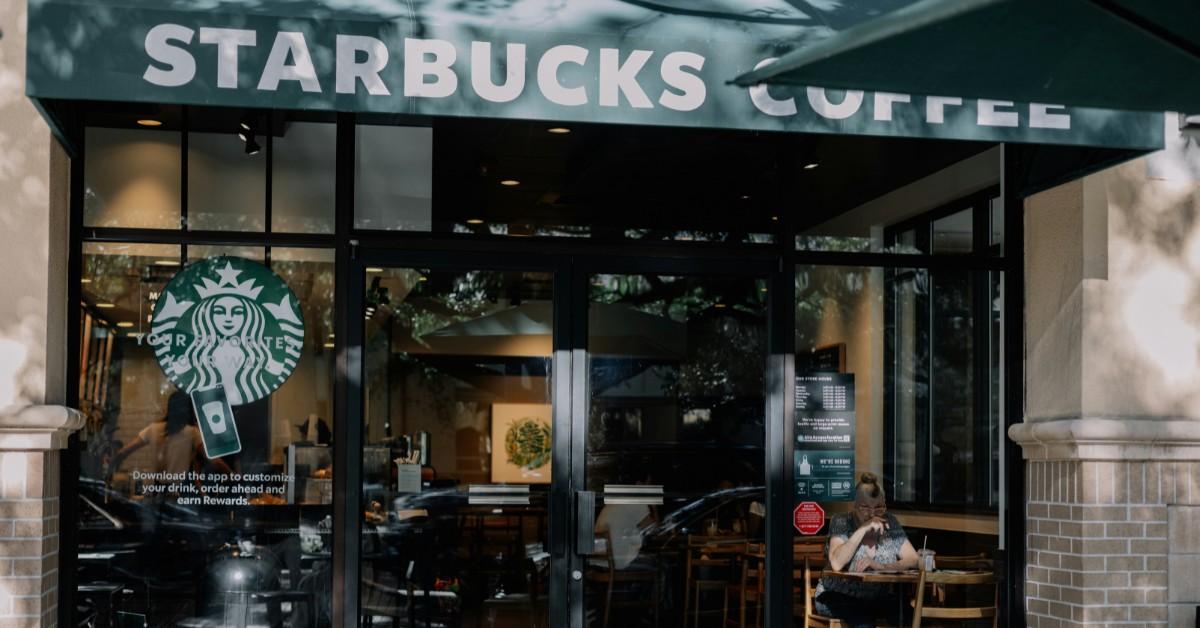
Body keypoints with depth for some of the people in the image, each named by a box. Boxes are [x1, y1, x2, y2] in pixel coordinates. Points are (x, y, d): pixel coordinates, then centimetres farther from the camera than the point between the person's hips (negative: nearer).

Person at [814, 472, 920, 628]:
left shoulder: (890, 523, 4)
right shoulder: (841, 522, -7)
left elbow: (913, 560, -2)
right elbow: (836, 564, -23)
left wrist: (881, 566, -19)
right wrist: (862, 530, -25)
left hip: (879, 597, 4)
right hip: (839, 597, -4)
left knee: (909, 614, -26)